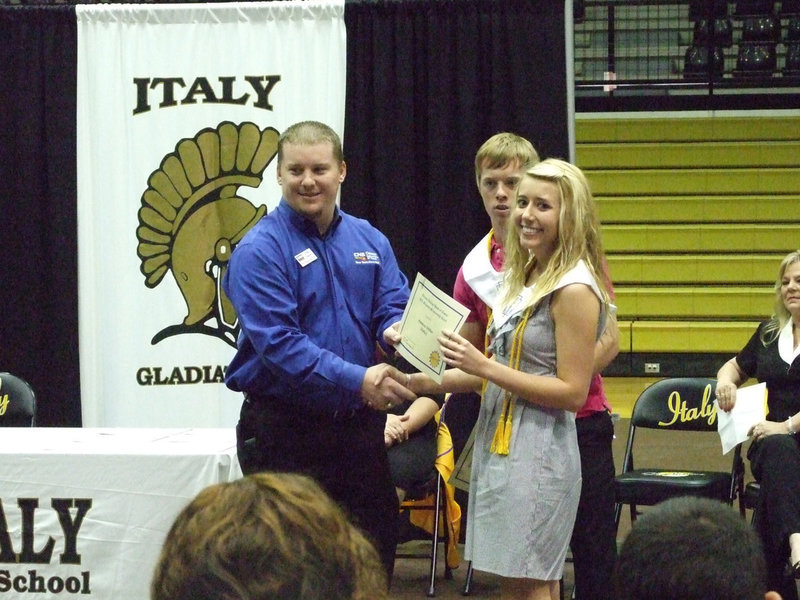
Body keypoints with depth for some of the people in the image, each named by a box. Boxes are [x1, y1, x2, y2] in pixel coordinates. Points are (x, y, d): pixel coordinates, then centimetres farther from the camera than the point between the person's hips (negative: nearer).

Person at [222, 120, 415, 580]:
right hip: (285, 432, -5)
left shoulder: (369, 241, 9)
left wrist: (399, 332, -23)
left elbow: (393, 307, 2)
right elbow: (279, 343, -20)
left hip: (358, 424, 5)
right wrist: (357, 381, -28)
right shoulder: (260, 250, -10)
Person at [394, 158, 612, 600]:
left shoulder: (574, 289, -15)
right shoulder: (525, 277, 13)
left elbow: (572, 393, -17)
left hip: (538, 451, -9)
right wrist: (428, 381, 6)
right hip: (499, 442, 9)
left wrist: (485, 368, -21)